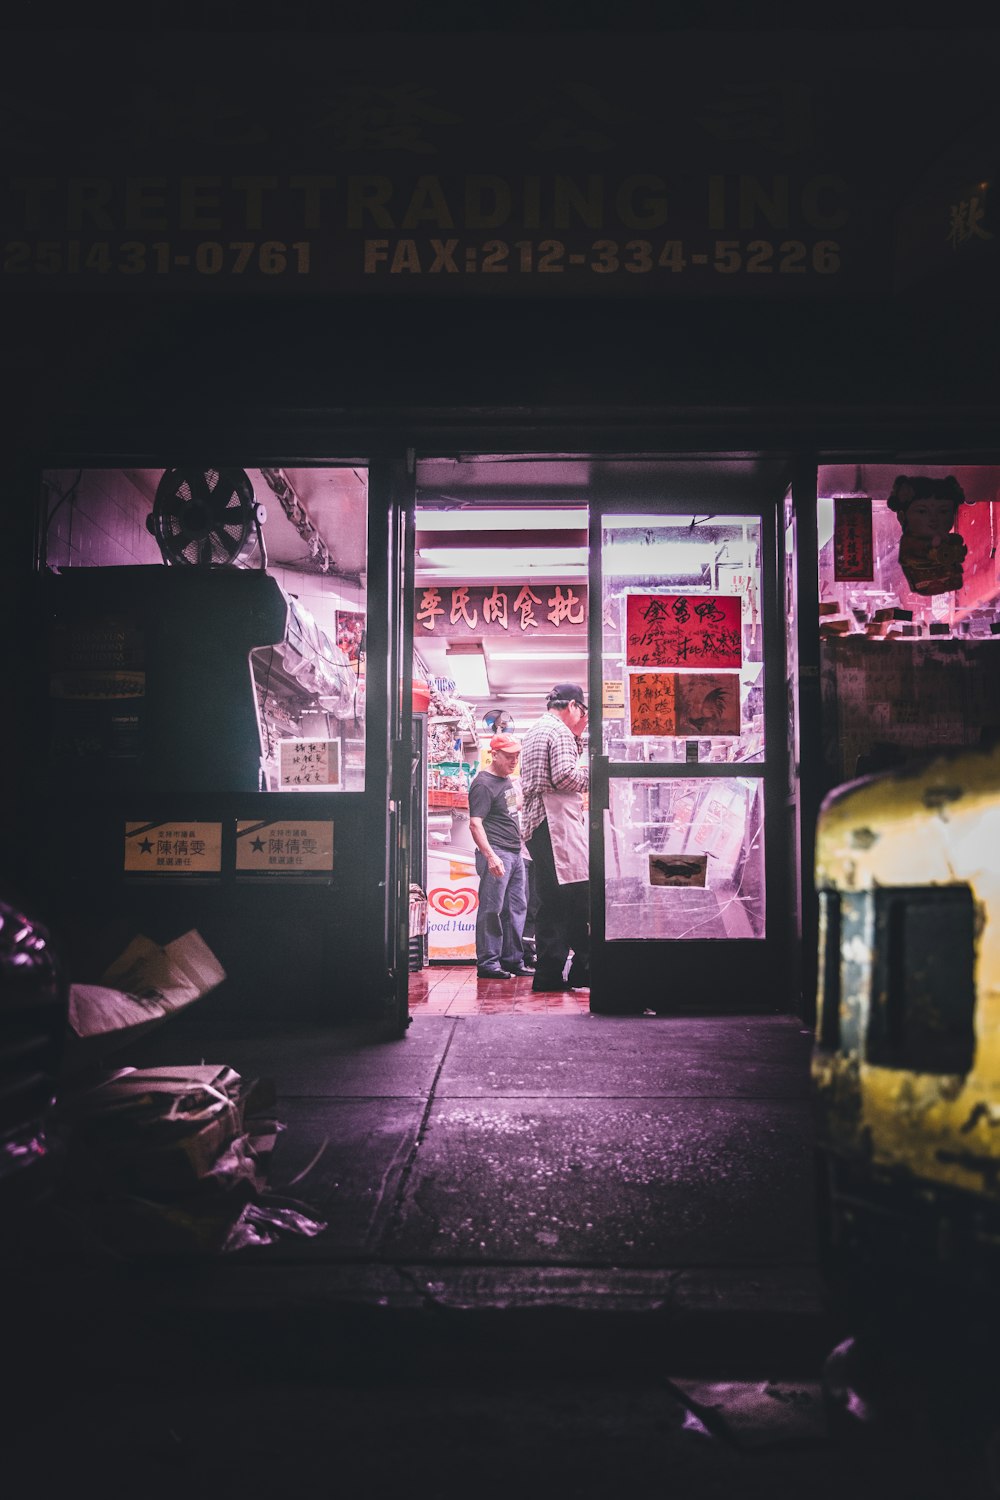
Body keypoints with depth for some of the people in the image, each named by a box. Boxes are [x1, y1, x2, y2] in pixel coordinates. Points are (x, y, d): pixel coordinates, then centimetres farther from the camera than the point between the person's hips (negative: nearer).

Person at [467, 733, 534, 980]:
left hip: (515, 853, 9)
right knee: (492, 909, -6)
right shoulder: (483, 784, -10)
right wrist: (490, 855, -26)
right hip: (496, 853, -9)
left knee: (517, 907, 11)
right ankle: (487, 964, -1)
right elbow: (475, 823, -18)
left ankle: (513, 960, 20)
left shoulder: (508, 781, 18)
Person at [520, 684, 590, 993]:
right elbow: (565, 776, -16)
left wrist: (577, 737, 24)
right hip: (556, 820, -10)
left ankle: (549, 974, 8)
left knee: (551, 902, 8)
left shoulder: (534, 732, 26)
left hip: (535, 822, 10)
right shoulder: (559, 731, -5)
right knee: (578, 894, -10)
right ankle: (581, 972, -9)